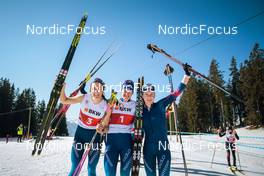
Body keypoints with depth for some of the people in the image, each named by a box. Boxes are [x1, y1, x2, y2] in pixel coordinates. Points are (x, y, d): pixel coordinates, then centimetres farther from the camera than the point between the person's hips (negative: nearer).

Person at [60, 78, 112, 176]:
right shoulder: (84, 98, -12)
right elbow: (64, 100, -6)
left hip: (95, 135, -1)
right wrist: (62, 86, -20)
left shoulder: (106, 106, -15)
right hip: (80, 132, 1)